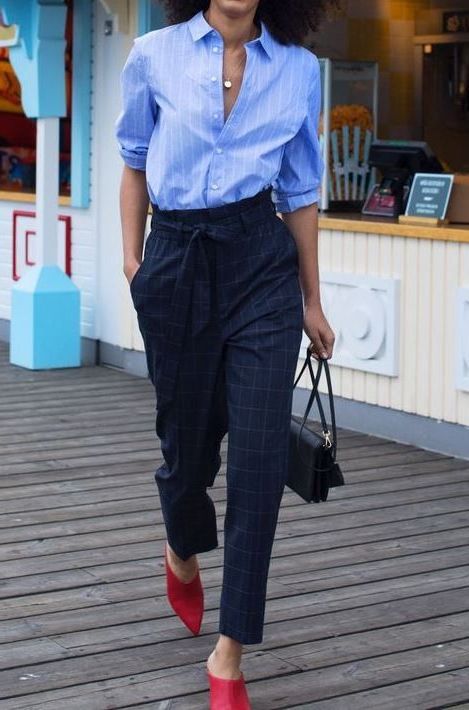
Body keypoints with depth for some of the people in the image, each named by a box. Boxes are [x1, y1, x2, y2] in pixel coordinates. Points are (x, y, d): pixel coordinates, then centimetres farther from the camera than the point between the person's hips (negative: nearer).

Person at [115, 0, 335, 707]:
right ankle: (183, 552, 48)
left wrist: (311, 299, 13)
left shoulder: (298, 68, 5)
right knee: (187, 438, 11)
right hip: (177, 261, 0)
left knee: (261, 457, -7)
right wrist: (132, 258, 6)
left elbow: (301, 190, 11)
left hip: (263, 260, 0)